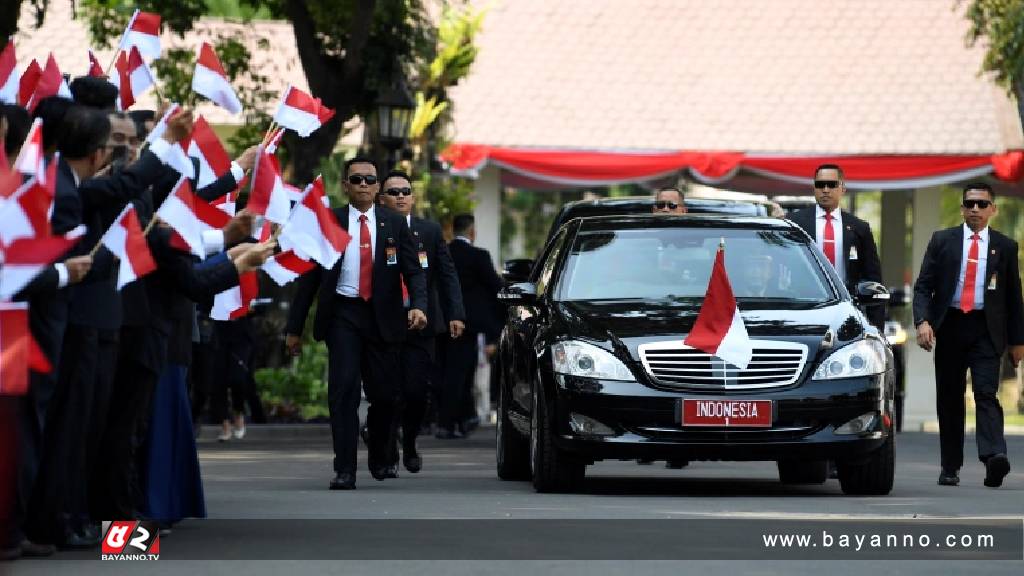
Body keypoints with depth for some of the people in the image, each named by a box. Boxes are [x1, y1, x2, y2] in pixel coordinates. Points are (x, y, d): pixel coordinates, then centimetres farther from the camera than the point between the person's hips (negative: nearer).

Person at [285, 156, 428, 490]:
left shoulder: (395, 224, 8)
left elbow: (413, 271, 2)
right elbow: (309, 278, 6)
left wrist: (418, 305, -19)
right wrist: (294, 328, 4)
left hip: (382, 318, 2)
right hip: (343, 315, -2)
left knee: (384, 392, 6)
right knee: (343, 389, -12)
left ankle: (379, 460, 29)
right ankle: (345, 469, -12)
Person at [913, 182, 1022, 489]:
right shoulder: (942, 241, 7)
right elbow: (923, 285, 3)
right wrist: (923, 321, -12)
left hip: (986, 330, -1)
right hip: (950, 326, 1)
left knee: (986, 392, -16)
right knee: (949, 398, 5)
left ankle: (994, 456, -30)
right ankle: (950, 467, 12)